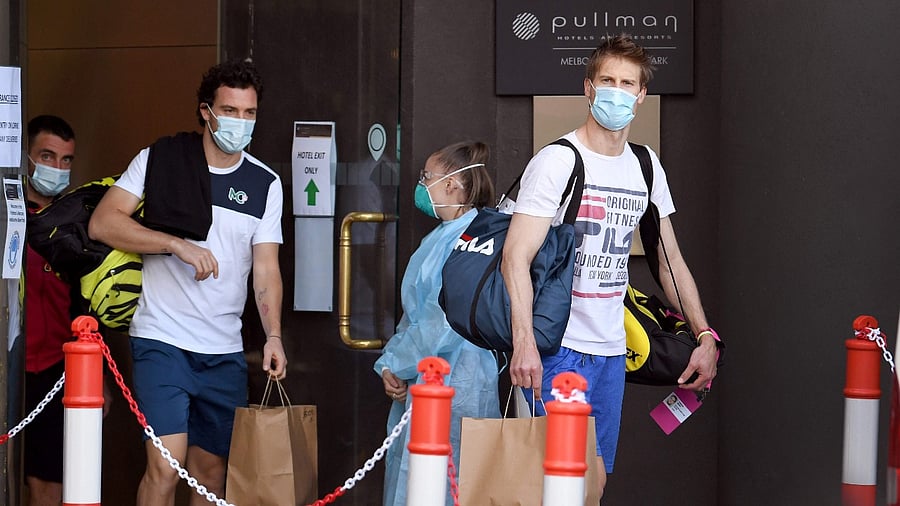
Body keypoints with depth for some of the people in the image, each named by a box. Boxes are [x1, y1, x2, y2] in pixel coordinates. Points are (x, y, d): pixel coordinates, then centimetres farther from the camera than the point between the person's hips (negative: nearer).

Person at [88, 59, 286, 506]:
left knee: (211, 469, 10)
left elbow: (265, 268, 3)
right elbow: (102, 223, -9)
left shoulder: (265, 184, 7)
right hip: (162, 339, -4)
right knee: (165, 466, -16)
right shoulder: (159, 160, -2)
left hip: (224, 351, 4)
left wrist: (273, 336, -12)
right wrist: (178, 244, -18)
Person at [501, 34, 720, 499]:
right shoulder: (557, 161, -9)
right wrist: (523, 342, -28)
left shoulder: (646, 168, 11)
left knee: (597, 479, 7)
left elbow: (670, 260, 19)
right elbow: (516, 256, -16)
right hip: (558, 349, -6)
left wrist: (705, 336, 11)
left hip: (610, 352, 6)